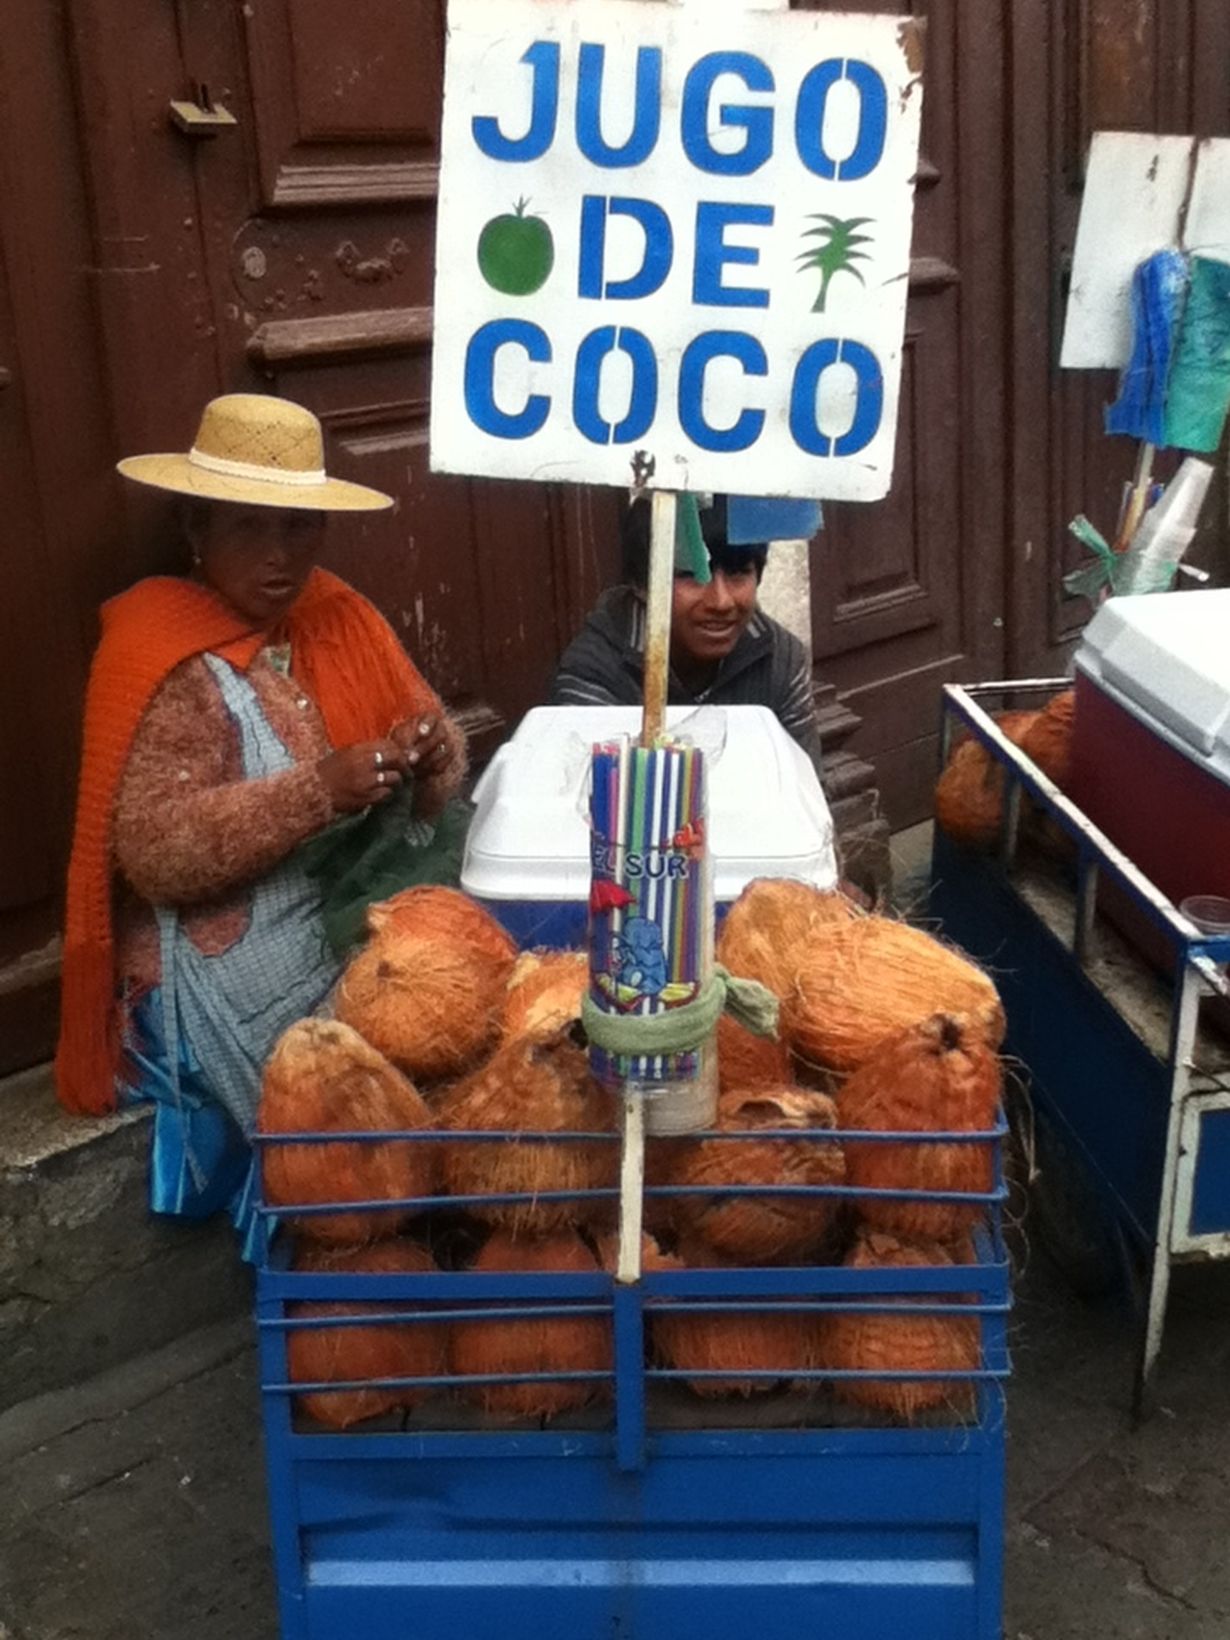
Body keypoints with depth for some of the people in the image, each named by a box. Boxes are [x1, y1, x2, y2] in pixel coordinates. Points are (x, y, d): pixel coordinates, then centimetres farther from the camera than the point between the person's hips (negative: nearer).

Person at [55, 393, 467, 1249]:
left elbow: (437, 737, 6)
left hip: (359, 924, 7)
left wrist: (430, 757, -18)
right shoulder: (170, 664, -15)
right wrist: (321, 790, -30)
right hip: (236, 977, -6)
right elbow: (156, 855, -22)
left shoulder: (337, 617, 5)